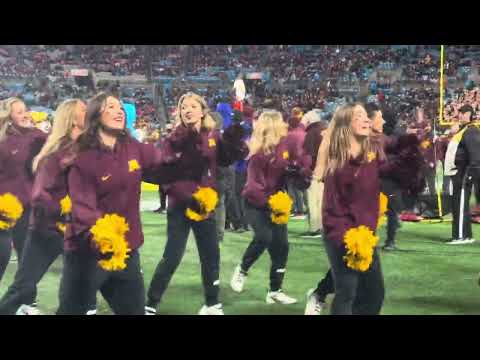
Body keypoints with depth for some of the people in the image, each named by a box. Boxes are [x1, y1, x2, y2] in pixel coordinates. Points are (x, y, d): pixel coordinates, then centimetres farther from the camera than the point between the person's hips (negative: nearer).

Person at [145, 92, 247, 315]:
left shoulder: (213, 136, 3)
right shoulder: (174, 140, -10)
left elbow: (233, 157, -2)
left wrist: (235, 140, -19)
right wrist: (189, 197, -26)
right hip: (180, 206, -4)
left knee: (211, 255, 12)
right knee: (172, 257, -4)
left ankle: (212, 305, 29)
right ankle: (150, 305, 9)